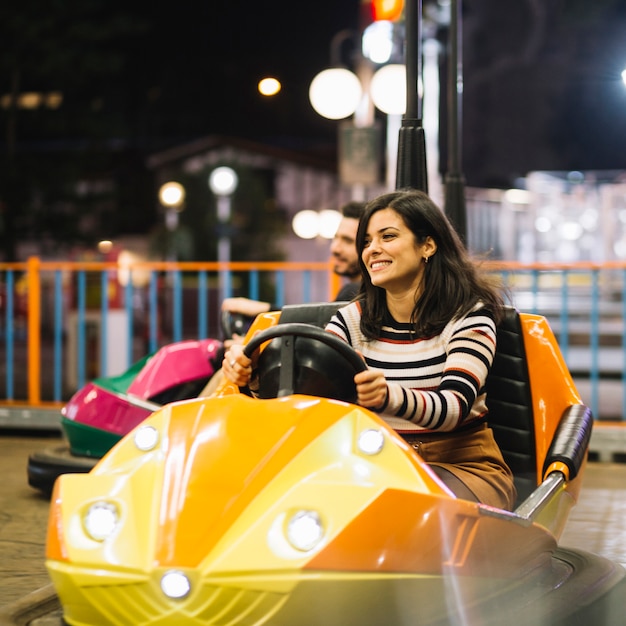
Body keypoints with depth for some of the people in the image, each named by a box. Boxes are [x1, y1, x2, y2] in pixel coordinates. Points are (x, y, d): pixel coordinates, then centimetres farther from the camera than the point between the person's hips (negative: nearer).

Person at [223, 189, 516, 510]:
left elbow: (456, 405, -21)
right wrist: (249, 370, -30)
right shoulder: (352, 319, 9)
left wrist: (388, 396, -43)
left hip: (462, 465, -3)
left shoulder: (469, 315, -4)